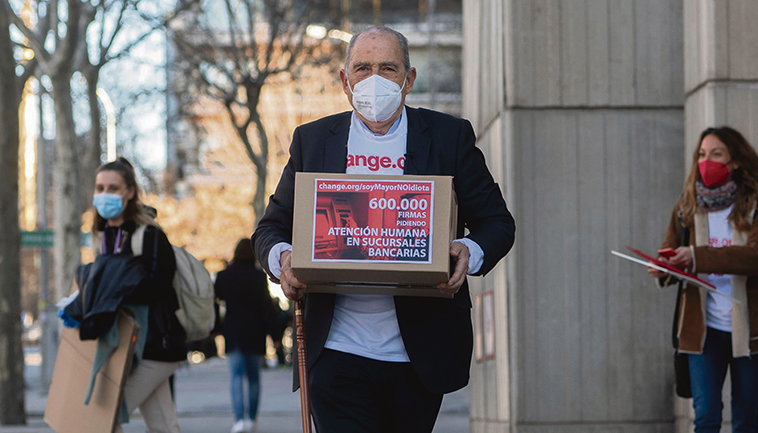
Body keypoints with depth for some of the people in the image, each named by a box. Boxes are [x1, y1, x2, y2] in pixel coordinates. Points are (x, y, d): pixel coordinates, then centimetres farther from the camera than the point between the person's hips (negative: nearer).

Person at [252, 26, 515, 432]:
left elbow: (497, 222, 8)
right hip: (337, 352, 0)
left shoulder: (450, 137, 6)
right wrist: (281, 259, -10)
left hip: (420, 353, 0)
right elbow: (271, 228, 14)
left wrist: (470, 253, -15)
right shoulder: (312, 141, 10)